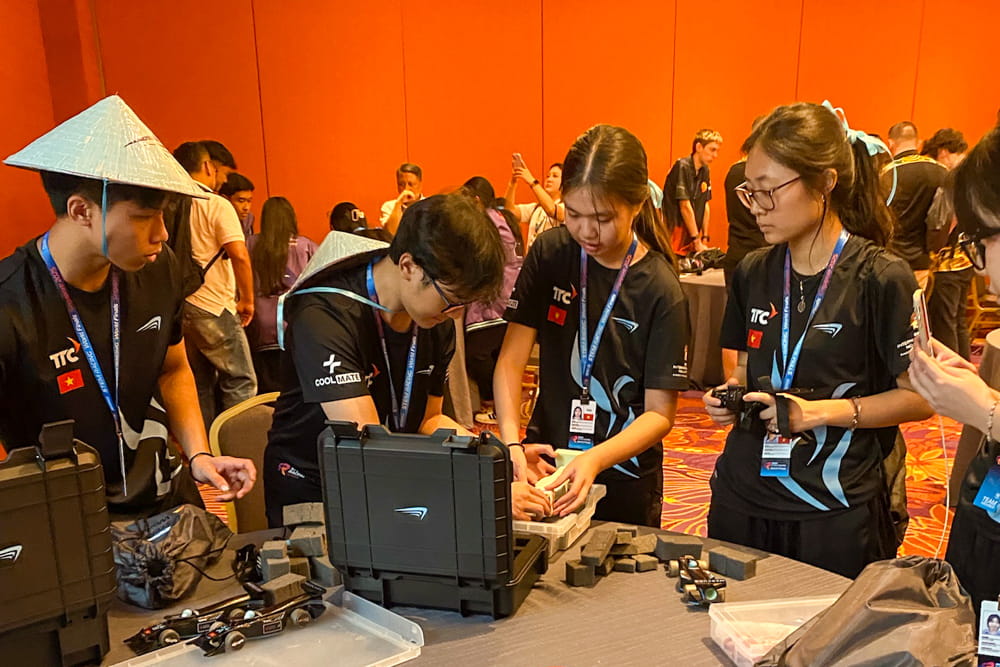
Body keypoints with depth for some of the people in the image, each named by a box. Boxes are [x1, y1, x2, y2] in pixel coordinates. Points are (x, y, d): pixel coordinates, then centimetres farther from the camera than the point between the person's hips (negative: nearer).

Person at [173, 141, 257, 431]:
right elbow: (239, 256, -18)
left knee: (199, 387, 14)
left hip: (179, 306, 7)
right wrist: (248, 300, -8)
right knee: (240, 383, 0)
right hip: (213, 308, -7)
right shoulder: (217, 205, -9)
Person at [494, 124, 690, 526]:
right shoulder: (549, 254, -8)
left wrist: (595, 460, -29)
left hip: (624, 481, -2)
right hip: (545, 463, 2)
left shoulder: (661, 290, -15)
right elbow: (511, 359, -11)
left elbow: (660, 413, -13)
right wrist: (512, 446, -25)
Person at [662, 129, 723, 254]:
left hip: (693, 235, 7)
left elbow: (705, 206, 13)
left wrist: (704, 238, 8)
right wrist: (697, 242, -13)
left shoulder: (705, 171, 10)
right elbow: (685, 206, -15)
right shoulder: (682, 167, -12)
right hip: (675, 232, -7)